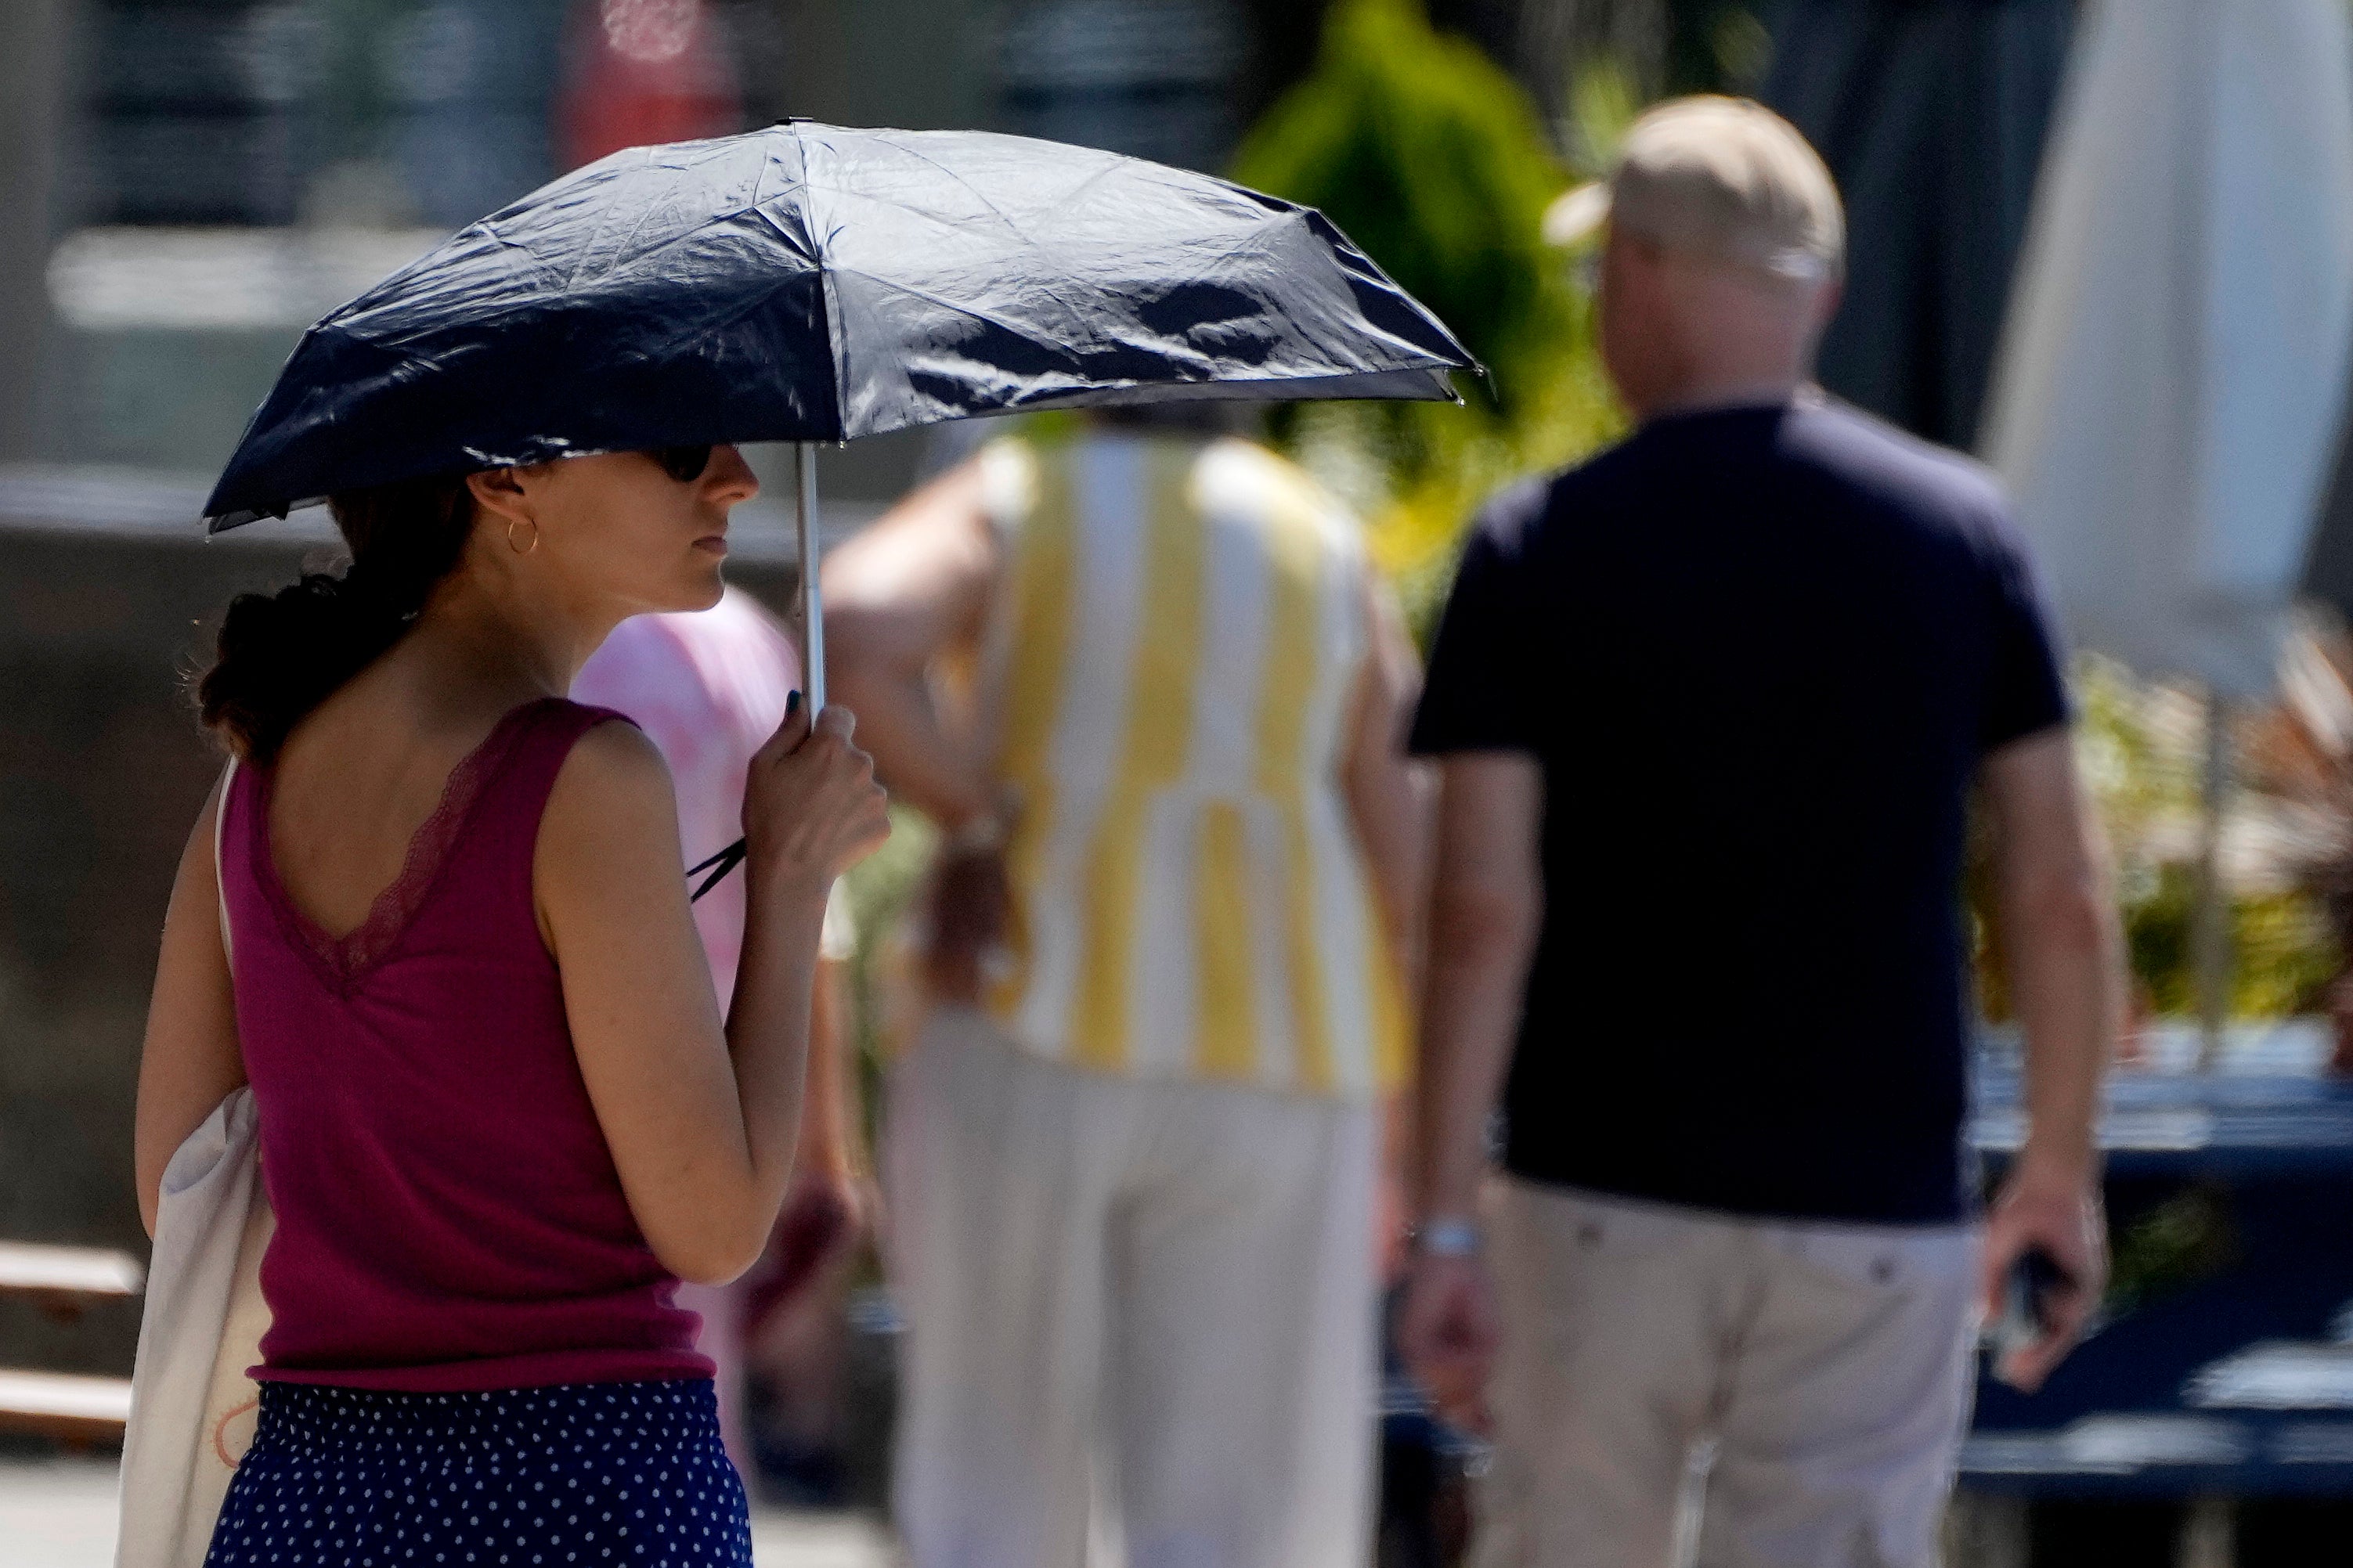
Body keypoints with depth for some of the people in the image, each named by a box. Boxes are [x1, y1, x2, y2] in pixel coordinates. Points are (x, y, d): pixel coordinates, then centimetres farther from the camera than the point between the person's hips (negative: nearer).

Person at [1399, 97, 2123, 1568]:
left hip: (1600, 1200, -1)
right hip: (1875, 1215, 1)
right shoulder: (1961, 528, 1)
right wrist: (2061, 1173, 12)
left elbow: (1485, 908, -11)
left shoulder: (1538, 550, -4)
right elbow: (2062, 896, 1)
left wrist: (1447, 1226, -10)